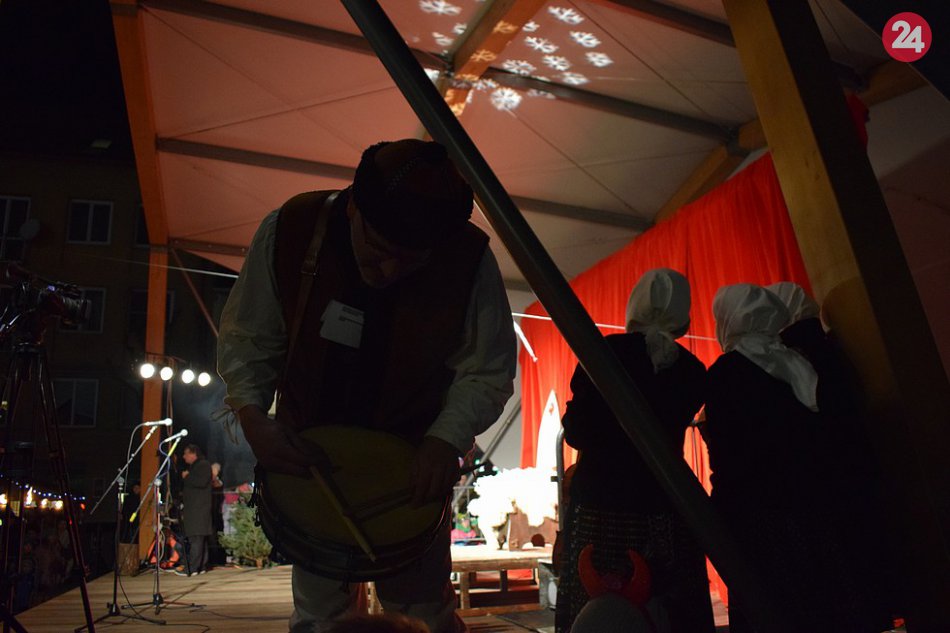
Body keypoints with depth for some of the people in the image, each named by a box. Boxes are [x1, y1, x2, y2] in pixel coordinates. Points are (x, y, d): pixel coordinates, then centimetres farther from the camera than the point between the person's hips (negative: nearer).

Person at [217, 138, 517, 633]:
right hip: (308, 458, 2)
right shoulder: (290, 229, -18)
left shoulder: (470, 260, -22)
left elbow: (488, 371, -9)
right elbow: (245, 339, -4)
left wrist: (447, 439, -23)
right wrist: (253, 416, -18)